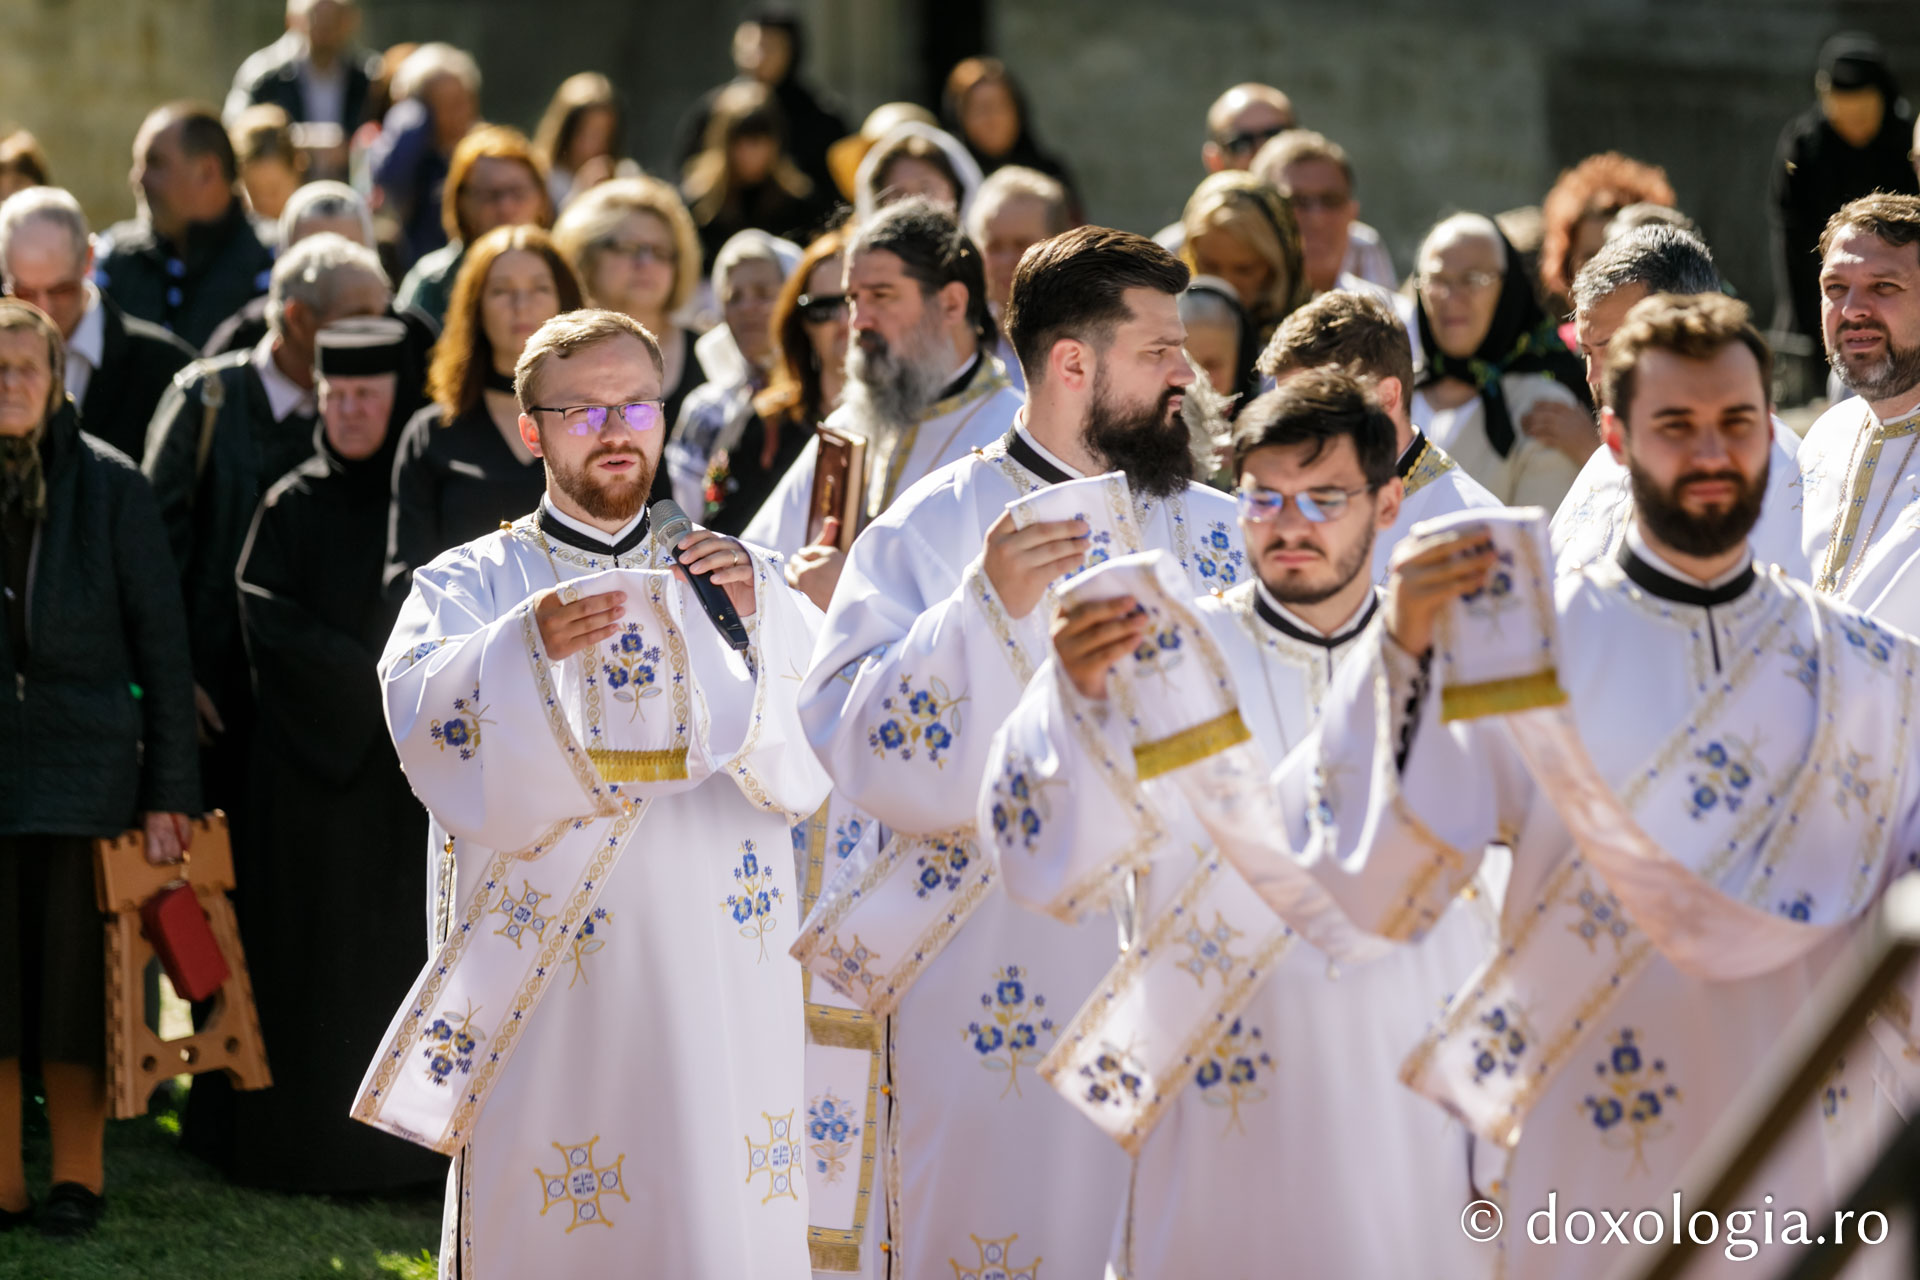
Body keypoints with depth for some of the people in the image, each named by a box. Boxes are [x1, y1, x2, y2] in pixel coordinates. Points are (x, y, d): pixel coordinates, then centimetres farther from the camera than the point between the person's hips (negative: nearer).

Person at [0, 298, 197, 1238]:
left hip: (87, 766, -2)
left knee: (77, 976, 2)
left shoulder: (109, 485, -1)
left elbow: (161, 639, 1)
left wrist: (169, 790, -3)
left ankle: (78, 1177, 13)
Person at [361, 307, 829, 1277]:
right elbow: (425, 714, -13)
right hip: (549, 999, -2)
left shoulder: (723, 578, 15)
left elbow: (818, 748, 0)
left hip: (720, 988, 2)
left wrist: (766, 616, -17)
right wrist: (527, 646, -31)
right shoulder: (471, 586, 8)